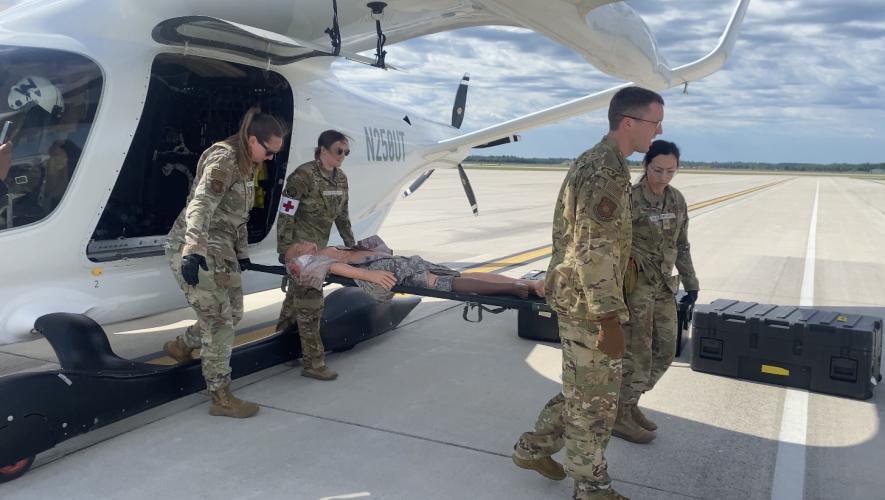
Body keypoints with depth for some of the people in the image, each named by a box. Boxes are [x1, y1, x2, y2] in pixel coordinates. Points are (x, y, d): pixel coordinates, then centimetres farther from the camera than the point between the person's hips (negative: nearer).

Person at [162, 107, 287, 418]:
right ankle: (221, 398, 6)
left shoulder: (244, 165, 13)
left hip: (220, 251, 9)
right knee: (219, 322, -5)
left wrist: (242, 251, 25)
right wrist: (194, 252, -40)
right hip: (194, 251, -9)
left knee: (232, 314, 15)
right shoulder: (224, 159, -18)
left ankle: (180, 346, 38)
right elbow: (201, 205, -30)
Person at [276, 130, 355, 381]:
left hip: (319, 246, 7)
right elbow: (285, 215, -17)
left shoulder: (341, 179, 5)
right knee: (310, 302, -7)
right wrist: (284, 250, -17)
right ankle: (313, 363, 0)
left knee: (298, 292, 19)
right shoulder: (304, 176, -18)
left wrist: (352, 246, 14)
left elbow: (342, 215, 14)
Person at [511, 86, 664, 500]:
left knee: (583, 389, 22)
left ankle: (532, 448, 35)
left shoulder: (594, 162, 12)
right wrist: (608, 320, -22)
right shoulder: (606, 171, -21)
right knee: (595, 399, 5)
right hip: (588, 304, -10)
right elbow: (594, 253, -25)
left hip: (577, 297, 10)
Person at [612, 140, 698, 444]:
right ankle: (618, 417, 15)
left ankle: (630, 404, 28)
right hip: (635, 284, -7)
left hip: (663, 286, 7)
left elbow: (681, 245, 15)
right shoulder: (630, 199, -14)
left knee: (665, 352, 10)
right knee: (638, 355, -2)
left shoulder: (677, 200, 6)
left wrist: (690, 283, 15)